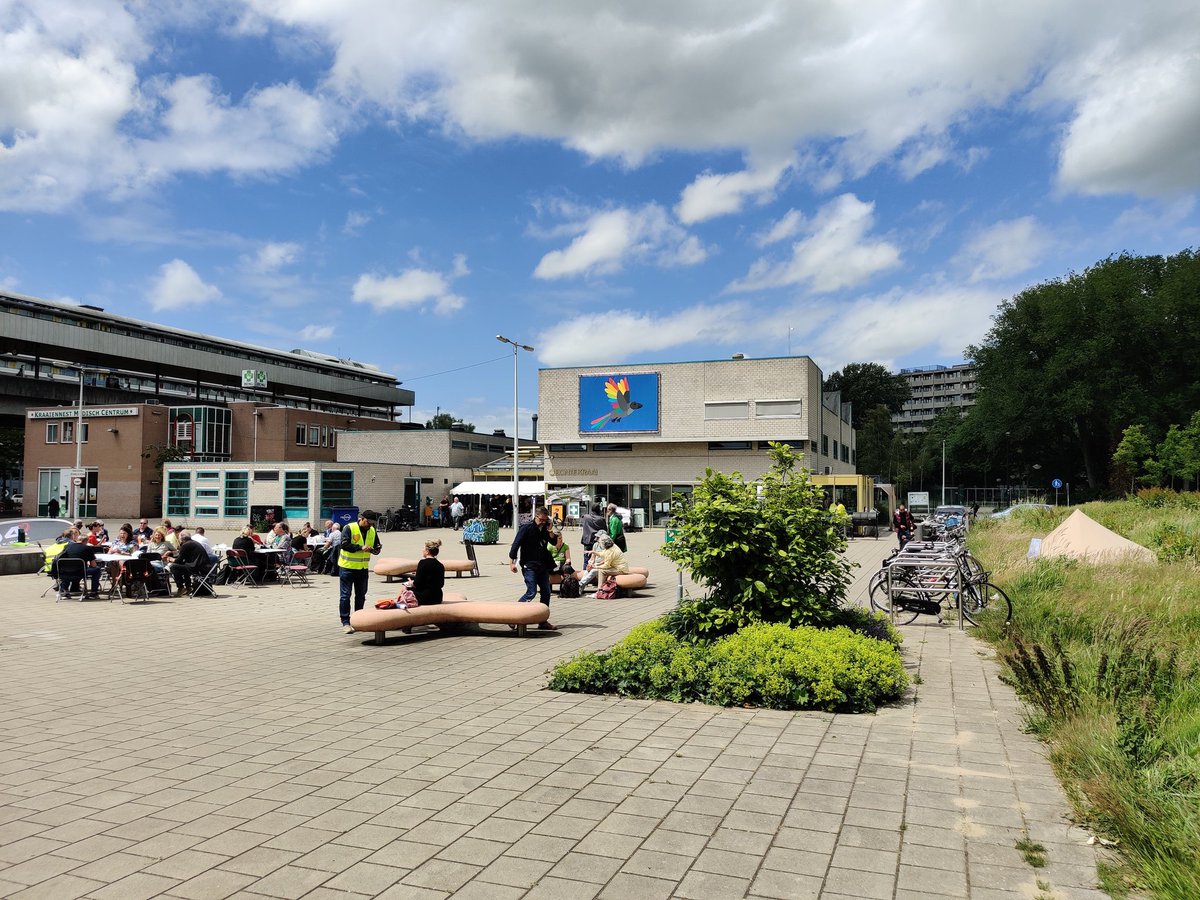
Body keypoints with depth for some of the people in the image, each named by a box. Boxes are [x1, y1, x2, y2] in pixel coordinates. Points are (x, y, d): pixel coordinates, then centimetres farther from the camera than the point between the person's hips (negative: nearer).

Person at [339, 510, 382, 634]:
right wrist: (361, 547, -30)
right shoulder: (350, 528, -13)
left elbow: (377, 546, 10)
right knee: (345, 596, -1)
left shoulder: (372, 531, 4)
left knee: (361, 596, 14)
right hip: (348, 567, -6)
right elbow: (344, 544, -22)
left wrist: (375, 549, -14)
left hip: (363, 568, 6)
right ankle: (345, 623, 3)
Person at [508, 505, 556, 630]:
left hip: (542, 567, 7)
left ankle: (543, 621, 14)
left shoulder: (545, 529, 10)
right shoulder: (526, 528, -8)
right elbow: (516, 544, -10)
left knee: (546, 592, 5)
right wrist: (512, 562, -14)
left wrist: (550, 532, 1)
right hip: (529, 566, -7)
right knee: (531, 592, -13)